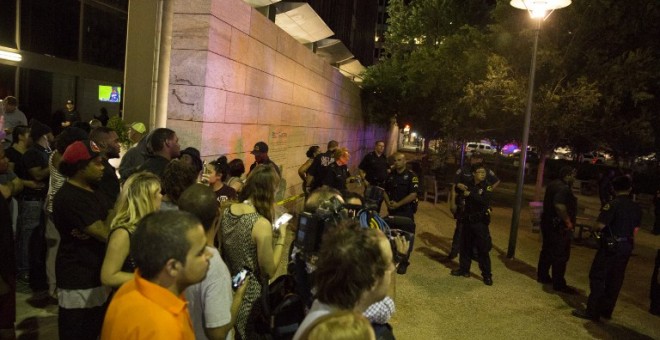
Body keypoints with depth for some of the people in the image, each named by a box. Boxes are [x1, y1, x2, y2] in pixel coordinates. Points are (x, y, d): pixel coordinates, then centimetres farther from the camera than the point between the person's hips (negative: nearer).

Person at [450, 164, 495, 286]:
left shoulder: (487, 186, -8)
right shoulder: (469, 185, 7)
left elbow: (485, 200, -25)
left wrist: (470, 194, -27)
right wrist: (458, 186, -4)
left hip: (480, 221, -5)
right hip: (467, 220, 5)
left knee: (483, 249, -4)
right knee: (465, 246, 15)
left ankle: (487, 275, 6)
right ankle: (464, 269, 30)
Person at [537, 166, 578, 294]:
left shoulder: (553, 184, 12)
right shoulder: (563, 188, -20)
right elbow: (559, 206, -34)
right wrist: (568, 221, -24)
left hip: (548, 223, 10)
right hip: (558, 226, -10)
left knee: (547, 251, 18)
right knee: (561, 255, -3)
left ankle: (543, 276, 29)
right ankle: (559, 284, 3)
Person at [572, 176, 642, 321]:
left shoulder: (613, 204, -16)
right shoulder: (636, 207, 6)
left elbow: (600, 225, -20)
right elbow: (635, 229, 11)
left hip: (611, 246, -7)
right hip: (627, 246, 7)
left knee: (597, 277, 0)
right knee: (615, 279, 13)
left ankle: (592, 311, 1)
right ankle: (606, 310, 23)